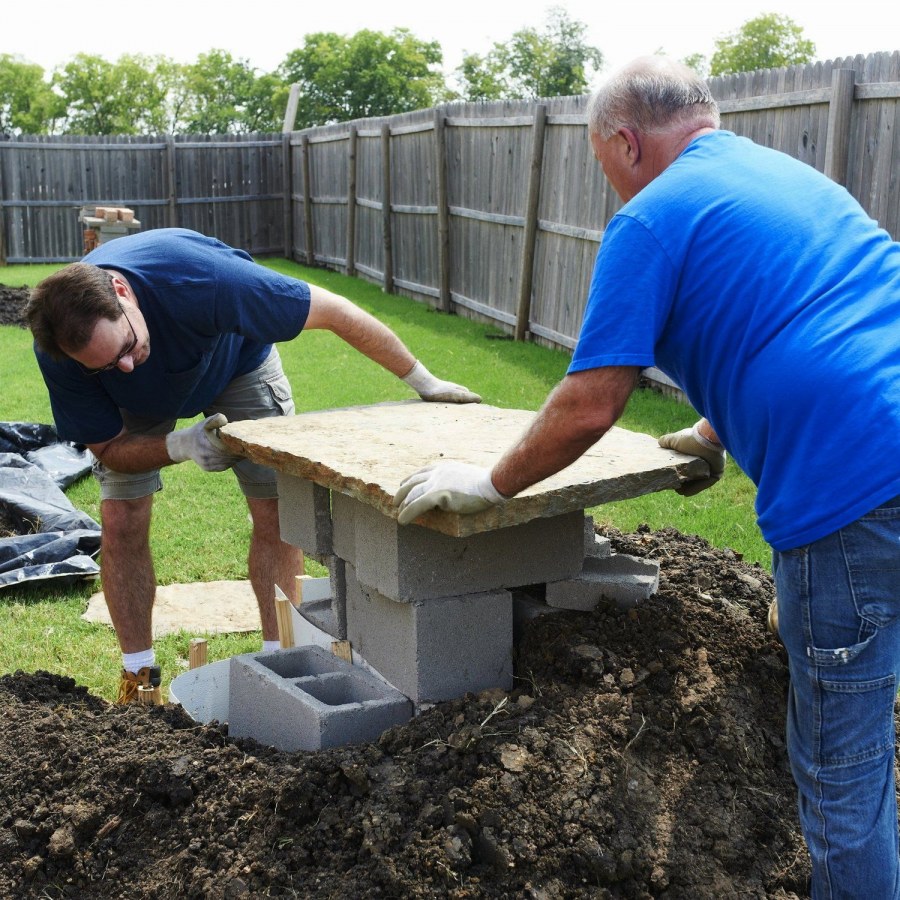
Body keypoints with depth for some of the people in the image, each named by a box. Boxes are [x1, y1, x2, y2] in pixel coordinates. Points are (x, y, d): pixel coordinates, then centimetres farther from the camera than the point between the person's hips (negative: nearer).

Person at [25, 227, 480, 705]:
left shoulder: (198, 279, -45)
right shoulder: (59, 350, -35)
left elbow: (333, 311, -36)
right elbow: (107, 448, -21)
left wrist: (422, 381, -29)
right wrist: (180, 445, -42)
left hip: (234, 358, -1)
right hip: (140, 400, 1)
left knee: (277, 510, -8)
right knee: (121, 522, -10)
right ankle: (139, 677, 6)